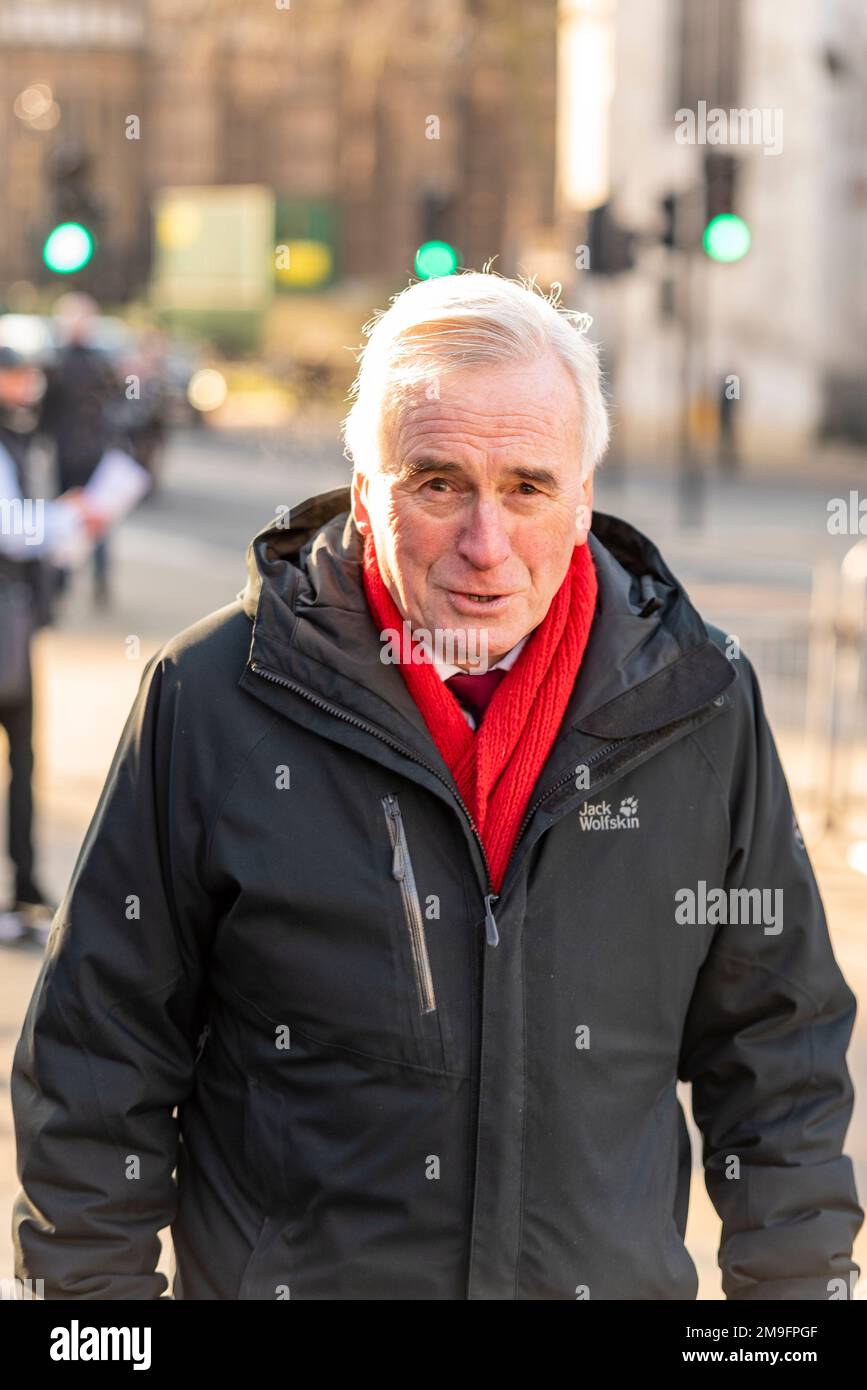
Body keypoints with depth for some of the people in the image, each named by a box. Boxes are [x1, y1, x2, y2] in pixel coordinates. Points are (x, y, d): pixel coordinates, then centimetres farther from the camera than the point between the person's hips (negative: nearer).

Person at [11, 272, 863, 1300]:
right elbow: (102, 1048, -3)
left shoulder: (699, 705, -4)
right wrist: (90, 1283, -3)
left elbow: (776, 1043, 6)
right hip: (283, 1273, -2)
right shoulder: (210, 700, -10)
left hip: (616, 1275, 2)